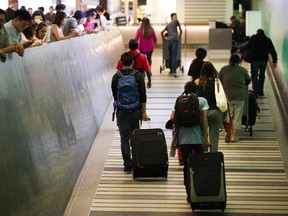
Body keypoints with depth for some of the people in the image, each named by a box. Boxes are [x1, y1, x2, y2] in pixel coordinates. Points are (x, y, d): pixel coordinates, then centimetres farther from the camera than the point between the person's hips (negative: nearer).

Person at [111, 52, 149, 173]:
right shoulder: (138, 76, -6)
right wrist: (144, 112, -3)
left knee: (124, 139, 2)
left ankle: (128, 166, -1)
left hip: (121, 112, 0)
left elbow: (114, 96, 9)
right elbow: (143, 96, -8)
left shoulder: (116, 77, -1)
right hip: (135, 111, 0)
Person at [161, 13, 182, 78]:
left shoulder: (168, 25, 26)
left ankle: (171, 70, 18)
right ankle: (174, 71, -18)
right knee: (174, 56, -11)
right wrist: (179, 36, 32)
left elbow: (162, 32, 24)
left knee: (170, 55, 14)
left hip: (169, 40, 5)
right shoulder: (176, 21, 10)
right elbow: (180, 30, 15)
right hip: (175, 39, -5)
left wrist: (163, 38, 37)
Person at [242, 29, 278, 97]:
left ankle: (256, 91, -13)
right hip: (264, 60, 3)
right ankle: (260, 91, 18)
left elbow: (248, 46, -7)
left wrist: (241, 50, 8)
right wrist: (274, 61, 12)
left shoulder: (254, 38, 3)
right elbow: (273, 51, 10)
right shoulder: (267, 40, 13)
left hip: (255, 59, -3)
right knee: (262, 75, 16)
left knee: (254, 75, -1)